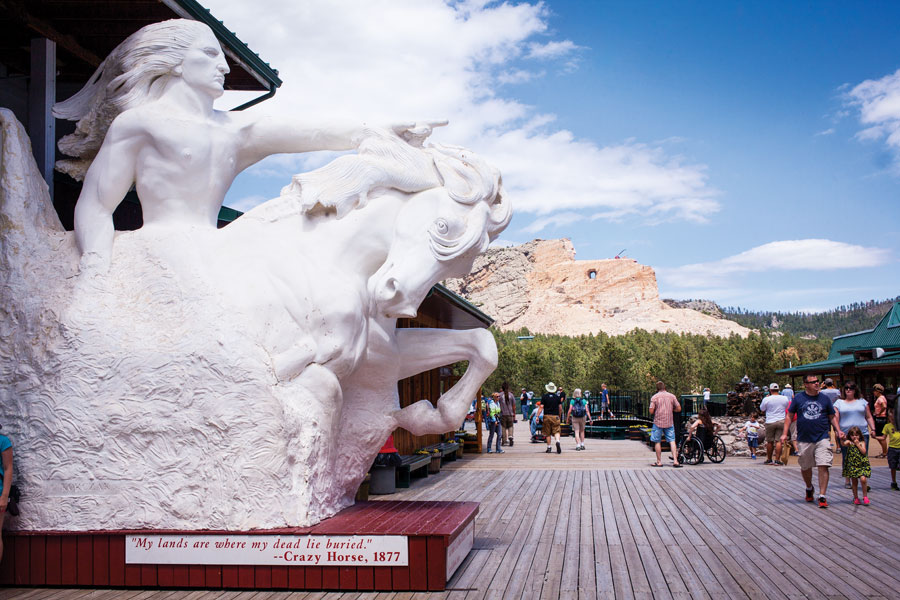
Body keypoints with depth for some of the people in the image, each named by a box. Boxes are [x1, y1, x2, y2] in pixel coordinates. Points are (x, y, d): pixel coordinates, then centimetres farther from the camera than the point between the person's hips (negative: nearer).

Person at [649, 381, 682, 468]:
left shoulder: (654, 397, -5)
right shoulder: (672, 396, 2)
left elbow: (651, 411, -10)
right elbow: (678, 409, 3)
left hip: (658, 422, -2)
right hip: (669, 422, 2)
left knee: (658, 442, 7)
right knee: (672, 441, 3)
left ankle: (659, 462, 10)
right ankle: (675, 461, -5)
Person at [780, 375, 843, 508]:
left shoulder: (824, 398, 6)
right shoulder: (798, 398, 2)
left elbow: (832, 417, 15)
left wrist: (838, 430, 1)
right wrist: (785, 433, -1)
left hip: (822, 438, 0)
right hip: (804, 440, 1)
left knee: (823, 467, -11)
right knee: (805, 467, 13)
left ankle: (822, 497, -5)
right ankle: (809, 488, 41)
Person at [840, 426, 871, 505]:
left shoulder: (862, 443, 6)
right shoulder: (849, 442, 4)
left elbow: (864, 452, -9)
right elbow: (843, 444, -18)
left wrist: (857, 444, -10)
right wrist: (842, 439, -38)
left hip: (862, 465, -1)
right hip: (852, 465, 1)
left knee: (863, 479, -17)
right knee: (854, 482, 7)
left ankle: (865, 496, -3)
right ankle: (856, 498, 21)